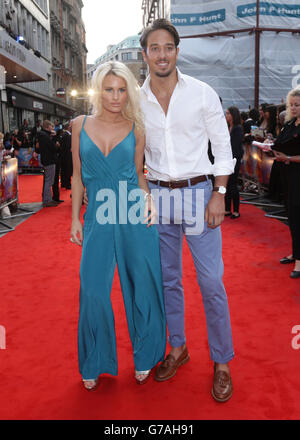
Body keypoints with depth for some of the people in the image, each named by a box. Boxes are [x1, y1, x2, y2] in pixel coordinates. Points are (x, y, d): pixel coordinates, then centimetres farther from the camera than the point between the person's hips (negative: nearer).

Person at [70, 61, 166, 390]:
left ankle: (144, 358, 29)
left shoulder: (135, 129, 3)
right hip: (97, 218, 1)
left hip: (135, 217, 0)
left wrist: (147, 198, -7)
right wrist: (75, 218, 8)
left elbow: (138, 174, 11)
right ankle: (94, 365, 26)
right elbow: (77, 175, 9)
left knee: (142, 287, 6)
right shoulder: (80, 125, 5)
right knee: (93, 293, 3)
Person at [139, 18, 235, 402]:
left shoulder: (202, 93, -3)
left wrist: (218, 194, -9)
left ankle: (221, 362, 14)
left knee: (211, 281, -3)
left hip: (198, 192, -3)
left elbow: (222, 146, -1)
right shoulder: (136, 101, 3)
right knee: (167, 280, 11)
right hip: (157, 196, 3)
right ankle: (178, 348, 30)